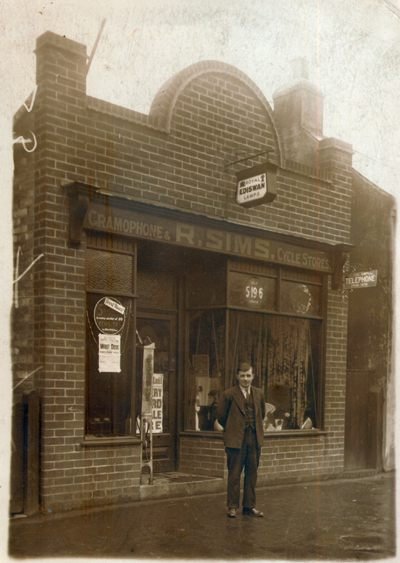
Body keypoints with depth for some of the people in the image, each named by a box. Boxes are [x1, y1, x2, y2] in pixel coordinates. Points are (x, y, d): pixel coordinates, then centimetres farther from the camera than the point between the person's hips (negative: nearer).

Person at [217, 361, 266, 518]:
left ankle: (249, 506, 18)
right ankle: (232, 507, 10)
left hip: (254, 439, 4)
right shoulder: (229, 394, -6)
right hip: (236, 439, -4)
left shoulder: (259, 394, 9)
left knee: (252, 474, 9)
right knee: (234, 474, 1)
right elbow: (221, 416, 3)